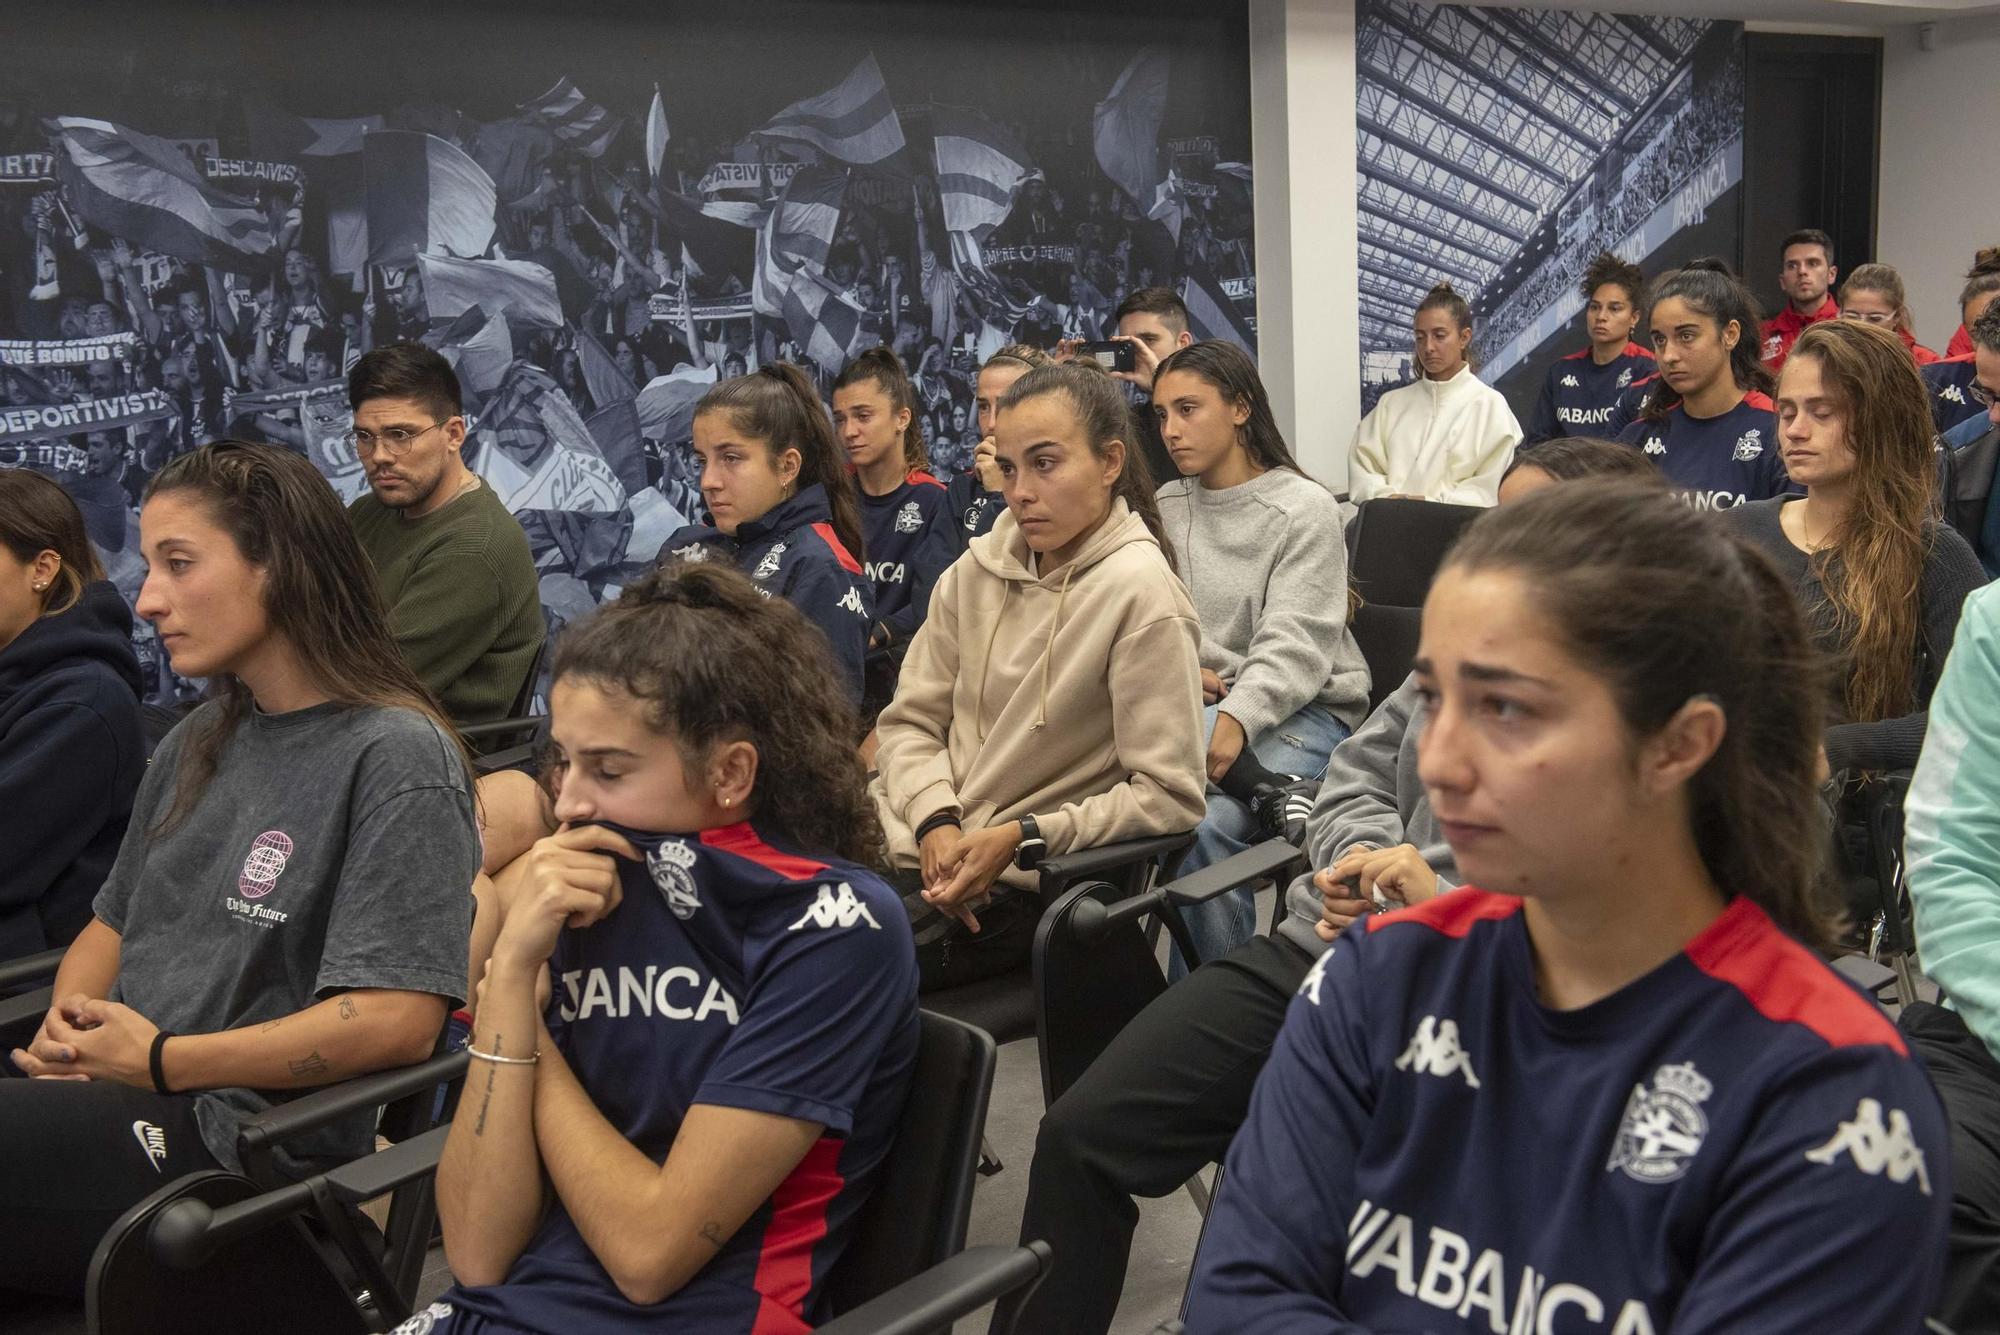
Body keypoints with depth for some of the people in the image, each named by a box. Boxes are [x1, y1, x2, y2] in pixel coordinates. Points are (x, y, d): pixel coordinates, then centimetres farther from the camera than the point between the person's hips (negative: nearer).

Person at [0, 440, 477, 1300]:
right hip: (126, 1103, 7)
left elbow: (399, 1021, -18)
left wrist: (160, 1061, -12)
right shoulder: (199, 745, 15)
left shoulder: (396, 758, -11)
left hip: (239, 1140, -7)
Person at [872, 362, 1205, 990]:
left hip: (1018, 884, -6)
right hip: (912, 843, 6)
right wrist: (935, 820, -10)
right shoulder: (977, 569, 6)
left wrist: (1020, 838, -19)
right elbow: (908, 720, 9)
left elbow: (1168, 797, -14)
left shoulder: (1139, 593, -13)